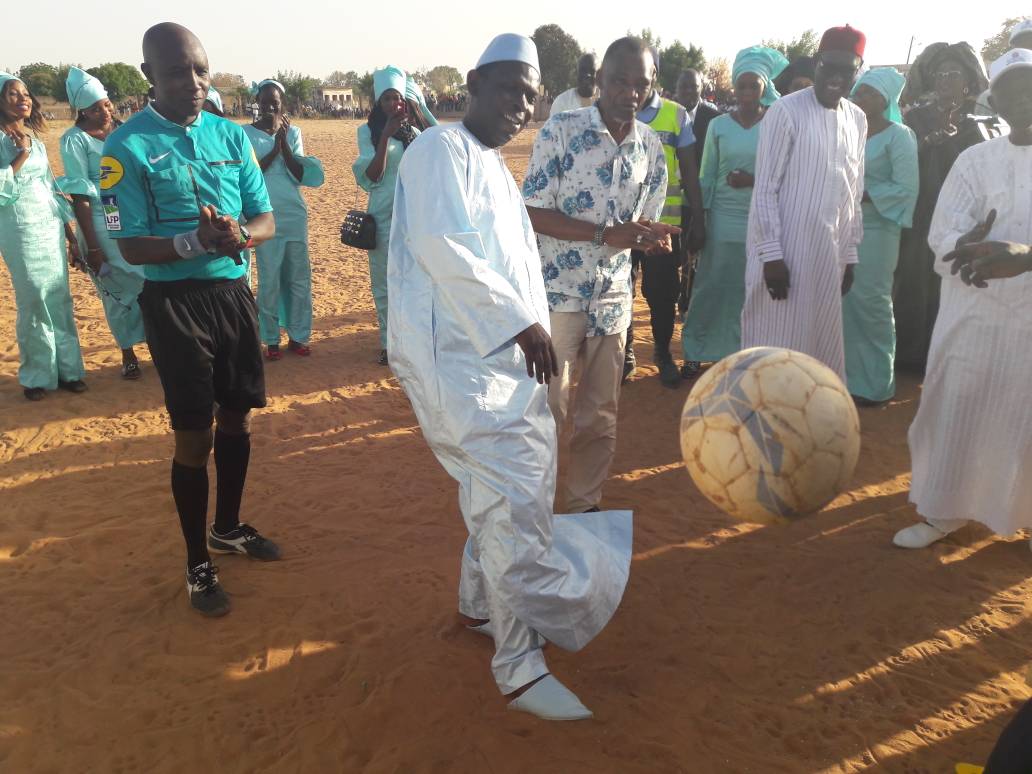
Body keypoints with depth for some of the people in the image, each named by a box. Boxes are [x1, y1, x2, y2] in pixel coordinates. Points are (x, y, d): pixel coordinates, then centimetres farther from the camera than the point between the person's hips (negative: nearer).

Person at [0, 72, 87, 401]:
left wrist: (71, 236, 15)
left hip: (52, 228, 6)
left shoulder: (37, 141, 14)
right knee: (35, 302, -2)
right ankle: (37, 375, 10)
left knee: (60, 299, 8)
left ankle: (66, 367, 18)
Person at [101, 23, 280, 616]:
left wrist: (240, 233, -18)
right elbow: (132, 247, -11)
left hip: (234, 292, 5)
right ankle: (198, 563, 18)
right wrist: (195, 242, -27)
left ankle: (229, 527, 38)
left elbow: (267, 220, 4)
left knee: (238, 417, 16)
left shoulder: (232, 135, 4)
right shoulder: (128, 147, -10)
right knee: (194, 435, 0)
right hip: (175, 302, -5)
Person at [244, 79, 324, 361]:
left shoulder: (293, 132, 7)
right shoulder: (245, 133, -1)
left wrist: (284, 142, -11)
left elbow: (301, 175, -1)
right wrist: (275, 148, -14)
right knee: (269, 279, 0)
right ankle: (271, 339, 10)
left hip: (295, 215, 3)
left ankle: (298, 336, 16)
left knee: (299, 277, 6)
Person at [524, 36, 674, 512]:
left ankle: (584, 505, 28)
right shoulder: (560, 131, -9)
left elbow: (646, 222, 11)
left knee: (601, 414, 12)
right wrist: (605, 233, -23)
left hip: (614, 296, 5)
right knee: (546, 408, 2)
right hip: (556, 292, -4)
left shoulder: (651, 147, 5)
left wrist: (654, 237, -14)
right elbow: (533, 213, -13)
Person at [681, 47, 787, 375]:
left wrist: (754, 180, -16)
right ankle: (695, 351, 17)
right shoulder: (719, 125, 5)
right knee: (711, 286, 4)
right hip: (723, 218, 1)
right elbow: (706, 175, 8)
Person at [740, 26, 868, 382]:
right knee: (775, 345, 0)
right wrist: (771, 255, -16)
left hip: (829, 254, 6)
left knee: (822, 344, 13)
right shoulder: (787, 111, -9)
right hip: (783, 252, -6)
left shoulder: (858, 119, 10)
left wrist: (850, 254, 13)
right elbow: (764, 189, -11)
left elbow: (853, 194, 15)